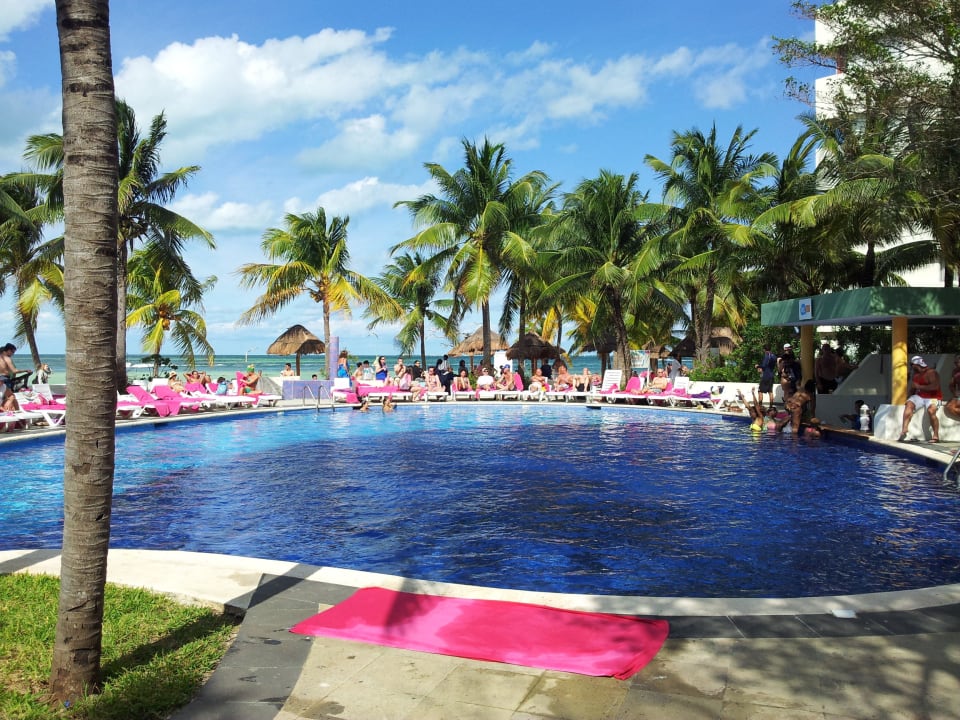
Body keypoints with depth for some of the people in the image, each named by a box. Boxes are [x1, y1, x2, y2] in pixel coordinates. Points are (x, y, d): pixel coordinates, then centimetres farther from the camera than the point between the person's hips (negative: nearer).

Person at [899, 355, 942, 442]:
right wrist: (908, 398, -1)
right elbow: (912, 389, 15)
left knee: (931, 410, -33)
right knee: (909, 404, -22)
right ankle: (903, 431, -34)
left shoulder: (931, 372, -10)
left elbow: (935, 386, -25)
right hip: (919, 396, 6)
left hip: (932, 398, -6)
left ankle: (936, 436, -23)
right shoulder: (916, 374, 14)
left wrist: (919, 387, -19)